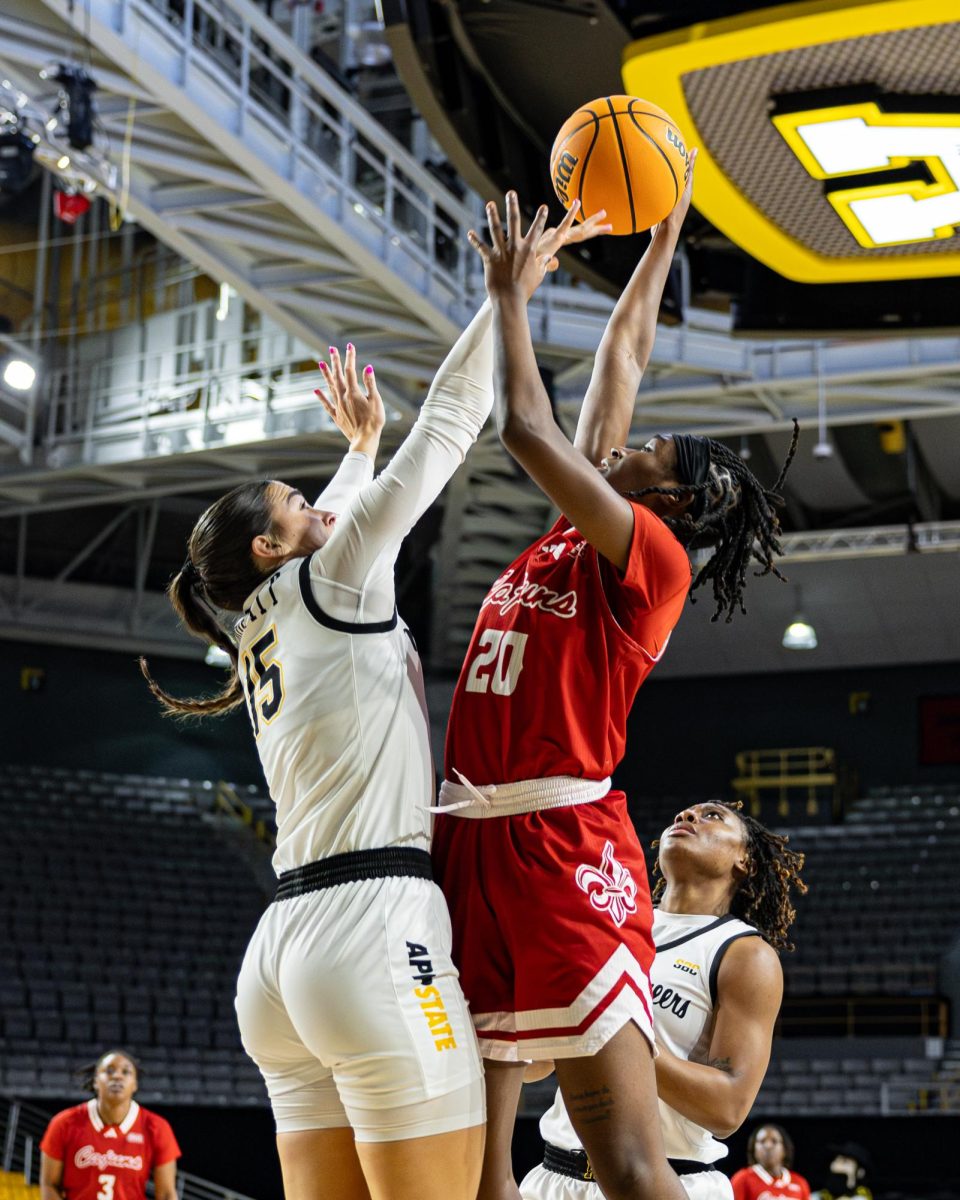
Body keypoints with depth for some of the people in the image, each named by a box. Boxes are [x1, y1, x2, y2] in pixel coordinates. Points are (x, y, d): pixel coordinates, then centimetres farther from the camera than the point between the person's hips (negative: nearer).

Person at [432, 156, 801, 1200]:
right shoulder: (570, 542, 19)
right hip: (471, 842, 8)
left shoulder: (651, 557, -2)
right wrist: (663, 236, 34)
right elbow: (621, 355, 27)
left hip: (561, 847, -8)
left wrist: (510, 295, 2)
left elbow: (526, 430, -10)